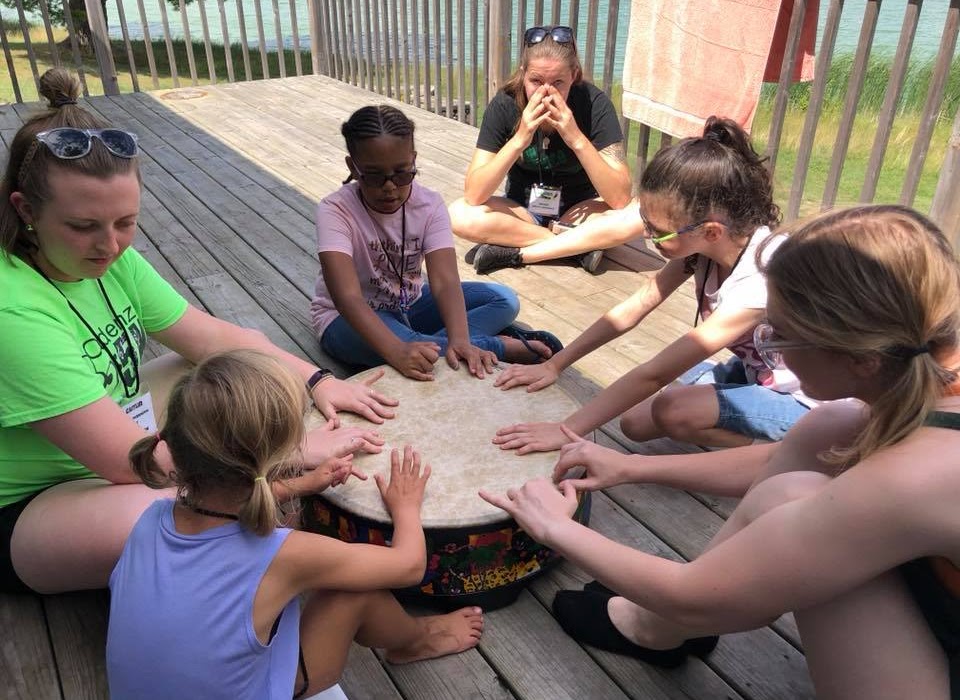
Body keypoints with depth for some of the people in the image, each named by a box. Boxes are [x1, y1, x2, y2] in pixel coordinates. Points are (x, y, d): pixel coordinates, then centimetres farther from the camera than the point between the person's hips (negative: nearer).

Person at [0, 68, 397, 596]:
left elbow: (213, 337, -3)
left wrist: (316, 380, -15)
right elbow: (131, 460, -34)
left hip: (110, 428, 8)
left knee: (248, 363, 2)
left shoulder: (111, 257, -10)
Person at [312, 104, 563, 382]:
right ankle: (501, 346, -26)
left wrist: (459, 339, -46)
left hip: (410, 305, 4)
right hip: (351, 318, -4)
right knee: (380, 341, -41)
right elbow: (348, 296, -37)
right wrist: (397, 351, -53)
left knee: (504, 300, -12)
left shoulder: (429, 204, -14)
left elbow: (444, 280, -26)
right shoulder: (335, 210, -24)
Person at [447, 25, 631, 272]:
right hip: (522, 210, 2)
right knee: (459, 214, -27)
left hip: (578, 212, -1)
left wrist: (577, 139, -37)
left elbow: (620, 198, -27)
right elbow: (473, 195, -25)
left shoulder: (594, 103, -21)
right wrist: (519, 140, -36)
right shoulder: (504, 105, -18)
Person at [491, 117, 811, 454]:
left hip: (800, 401, -7)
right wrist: (553, 365, -11)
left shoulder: (757, 281, -36)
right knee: (635, 422, -4)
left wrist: (568, 430, -32)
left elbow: (654, 374, -35)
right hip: (753, 372, 7)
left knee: (672, 411, -29)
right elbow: (630, 311, -8)